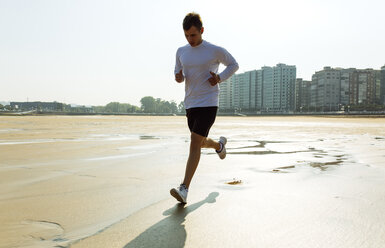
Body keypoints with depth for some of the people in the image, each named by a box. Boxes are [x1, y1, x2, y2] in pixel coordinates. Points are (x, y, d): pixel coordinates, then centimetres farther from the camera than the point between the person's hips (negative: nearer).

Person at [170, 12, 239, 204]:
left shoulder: (215, 51, -5)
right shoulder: (181, 52, 8)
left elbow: (234, 65, 8)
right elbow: (178, 71, 20)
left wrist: (220, 78, -10)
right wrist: (178, 77, -5)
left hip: (208, 104, -6)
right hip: (190, 104, 6)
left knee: (195, 144, -15)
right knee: (200, 142, 18)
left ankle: (184, 189, -15)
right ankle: (219, 144, 54)